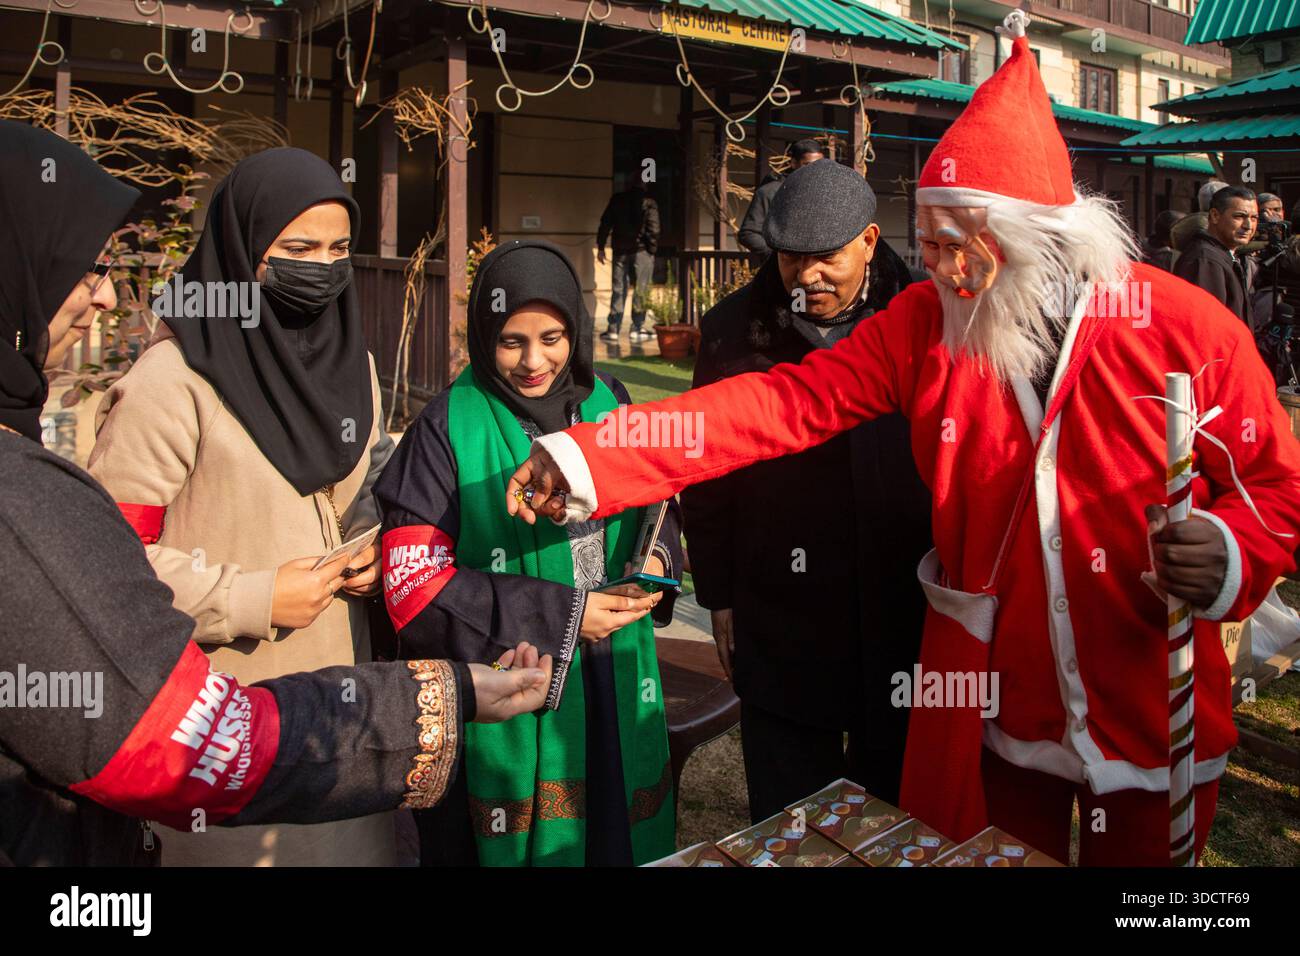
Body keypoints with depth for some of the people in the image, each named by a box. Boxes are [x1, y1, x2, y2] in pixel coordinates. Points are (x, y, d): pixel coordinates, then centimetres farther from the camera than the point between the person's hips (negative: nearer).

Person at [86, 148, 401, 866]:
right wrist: (252, 600, -15)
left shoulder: (352, 362, 8)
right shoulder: (173, 379, -13)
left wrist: (373, 547, 1)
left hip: (340, 680, 6)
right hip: (223, 695, -5)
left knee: (348, 840, 12)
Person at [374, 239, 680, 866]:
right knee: (521, 844, 11)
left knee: (623, 837, 19)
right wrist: (561, 616, -17)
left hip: (616, 694, 4)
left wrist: (660, 557, -6)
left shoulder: (609, 403, 2)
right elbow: (414, 586, -14)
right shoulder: (448, 428, -11)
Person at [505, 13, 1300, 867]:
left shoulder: (1188, 327, -12)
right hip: (995, 720, 2)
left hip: (1151, 723, -1)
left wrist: (1231, 554, -24)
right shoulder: (927, 324, -5)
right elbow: (786, 403, -13)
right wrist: (589, 462, -22)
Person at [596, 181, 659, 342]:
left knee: (618, 290, 7)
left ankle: (613, 329, 5)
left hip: (620, 250, 3)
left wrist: (600, 247, 11)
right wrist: (652, 250, -5)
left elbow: (605, 224, 7)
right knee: (640, 291, 2)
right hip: (641, 250, -3)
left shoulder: (616, 200, 8)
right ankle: (636, 329, 0)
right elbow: (653, 228, -11)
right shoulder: (648, 202, -3)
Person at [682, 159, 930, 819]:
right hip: (779, 625, 0)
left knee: (896, 812, 18)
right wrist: (718, 597, 3)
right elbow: (706, 476, 3)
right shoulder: (734, 329, -1)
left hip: (901, 614, 0)